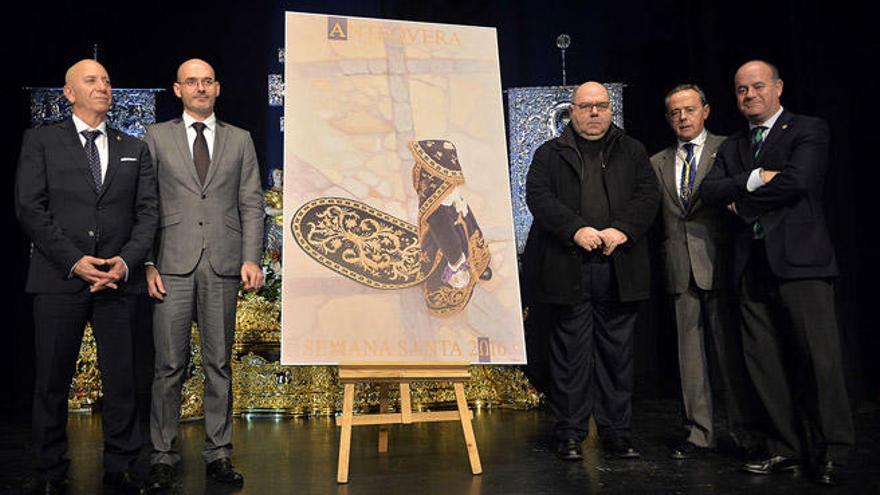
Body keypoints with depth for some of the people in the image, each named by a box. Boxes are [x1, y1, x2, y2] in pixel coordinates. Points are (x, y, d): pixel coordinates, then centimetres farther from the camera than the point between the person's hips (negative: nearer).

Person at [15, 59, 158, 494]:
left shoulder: (134, 149, 15)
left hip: (119, 279, 2)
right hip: (59, 278, -1)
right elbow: (29, 208, -1)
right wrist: (74, 260, -11)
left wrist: (126, 261, -8)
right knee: (52, 380, 5)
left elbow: (148, 212, 8)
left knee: (121, 378, 5)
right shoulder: (41, 140, 8)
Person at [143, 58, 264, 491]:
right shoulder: (157, 137, 10)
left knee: (219, 363, 6)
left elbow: (251, 204, 8)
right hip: (173, 264, -1)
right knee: (169, 365, 1)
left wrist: (251, 258, -3)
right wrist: (147, 262, -4)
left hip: (223, 265, 1)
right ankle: (163, 455, 14)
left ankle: (219, 454, 15)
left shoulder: (240, 140, 13)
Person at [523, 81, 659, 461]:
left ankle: (617, 432, 17)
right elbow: (539, 197, -2)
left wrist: (622, 230, -13)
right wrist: (576, 230, -16)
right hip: (567, 269, -2)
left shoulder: (632, 152, 18)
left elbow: (647, 195, 5)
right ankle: (570, 434, 10)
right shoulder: (550, 154, 12)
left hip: (619, 269, 2)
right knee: (571, 352, 1)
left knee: (617, 351, 6)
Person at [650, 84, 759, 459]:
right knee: (690, 352, 7)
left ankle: (745, 433, 12)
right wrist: (667, 258, 2)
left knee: (731, 350, 0)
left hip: (718, 264, -4)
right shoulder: (658, 163, 16)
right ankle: (699, 434, 15)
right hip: (680, 270, 4)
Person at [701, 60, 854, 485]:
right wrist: (753, 179, -11)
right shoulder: (732, 146, 21)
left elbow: (798, 180, -12)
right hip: (752, 266, 5)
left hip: (799, 258, -5)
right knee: (765, 364, 5)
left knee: (819, 359, -5)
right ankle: (786, 449, 15)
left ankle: (830, 454, 8)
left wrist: (740, 199, -1)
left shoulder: (808, 130, 5)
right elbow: (710, 190, 6)